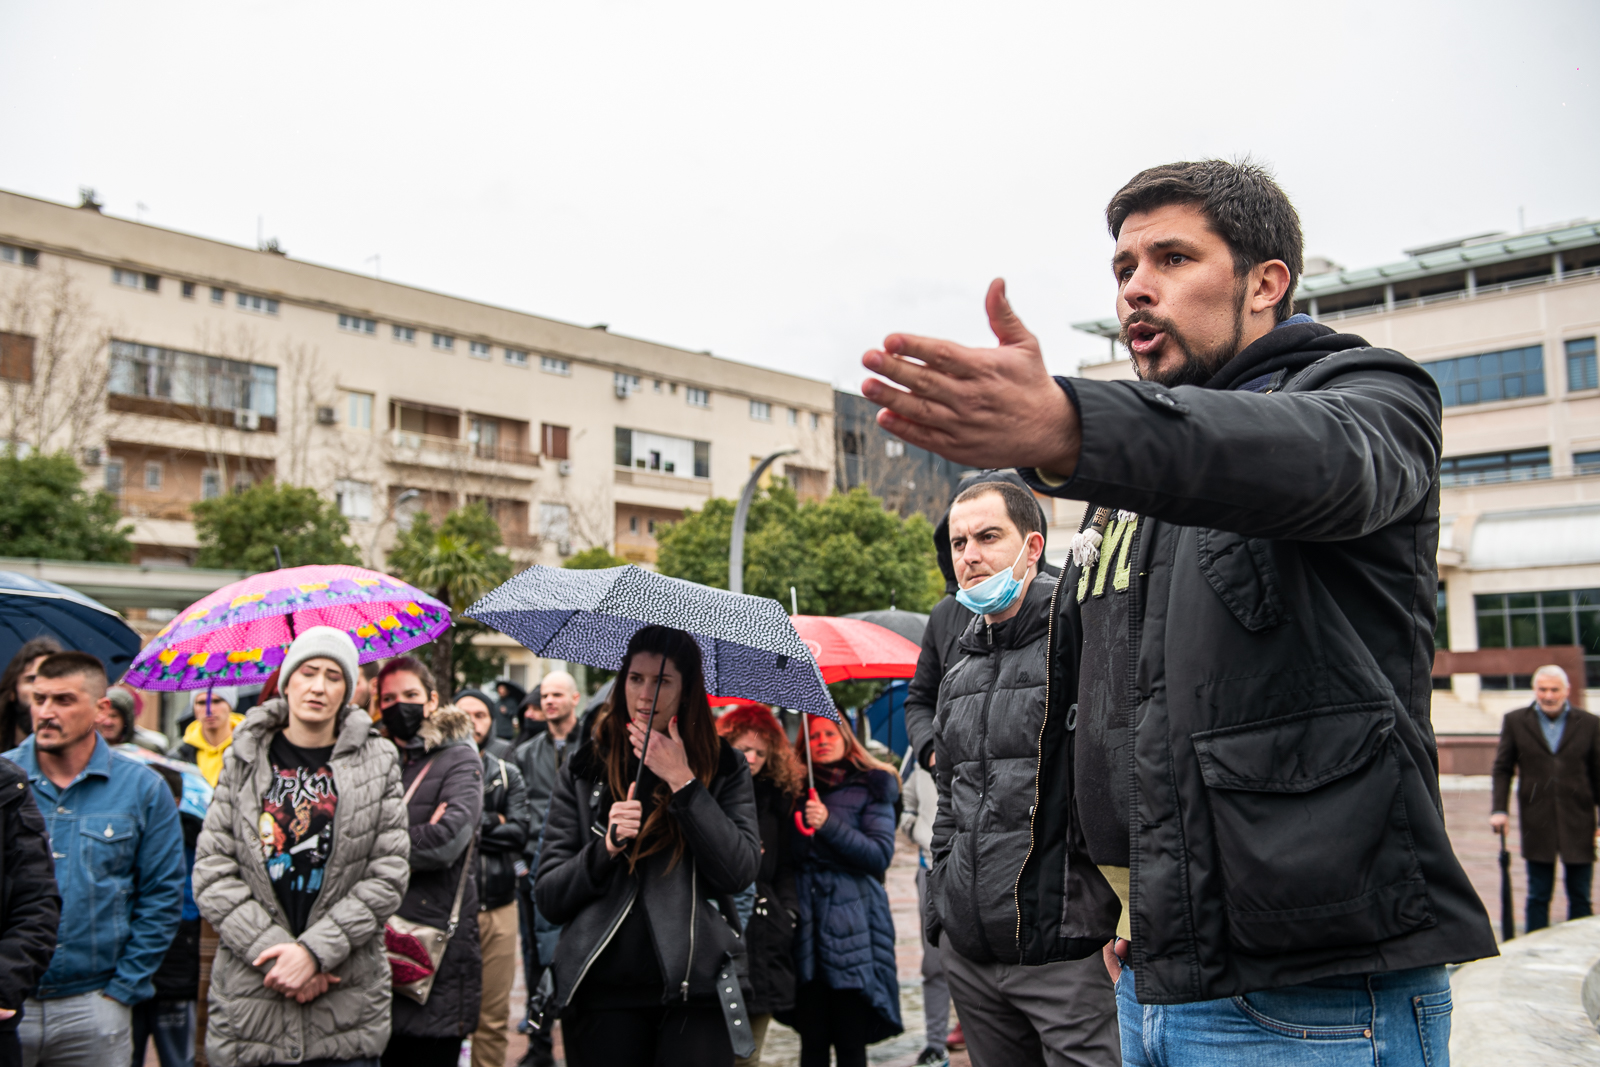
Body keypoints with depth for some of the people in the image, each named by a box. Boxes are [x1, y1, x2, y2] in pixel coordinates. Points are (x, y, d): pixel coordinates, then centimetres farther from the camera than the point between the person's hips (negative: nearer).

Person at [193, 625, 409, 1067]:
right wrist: (273, 950, -11)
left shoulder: (377, 762, 1)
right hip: (248, 995, 1)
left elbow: (388, 876, -3)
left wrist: (315, 950, -12)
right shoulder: (244, 760, 3)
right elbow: (212, 873, -2)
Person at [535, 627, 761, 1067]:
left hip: (695, 994, -1)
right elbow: (547, 897, 4)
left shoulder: (725, 768, 4)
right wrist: (605, 849, -14)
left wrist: (683, 781, -13)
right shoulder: (583, 770, 6)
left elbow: (740, 873, -10)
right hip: (601, 993, 1)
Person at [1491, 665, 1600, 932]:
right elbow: (1502, 769, 5)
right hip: (1537, 823, 0)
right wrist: (1499, 810, -4)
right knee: (1538, 896, 6)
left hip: (1578, 822, 0)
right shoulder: (1515, 721, 4)